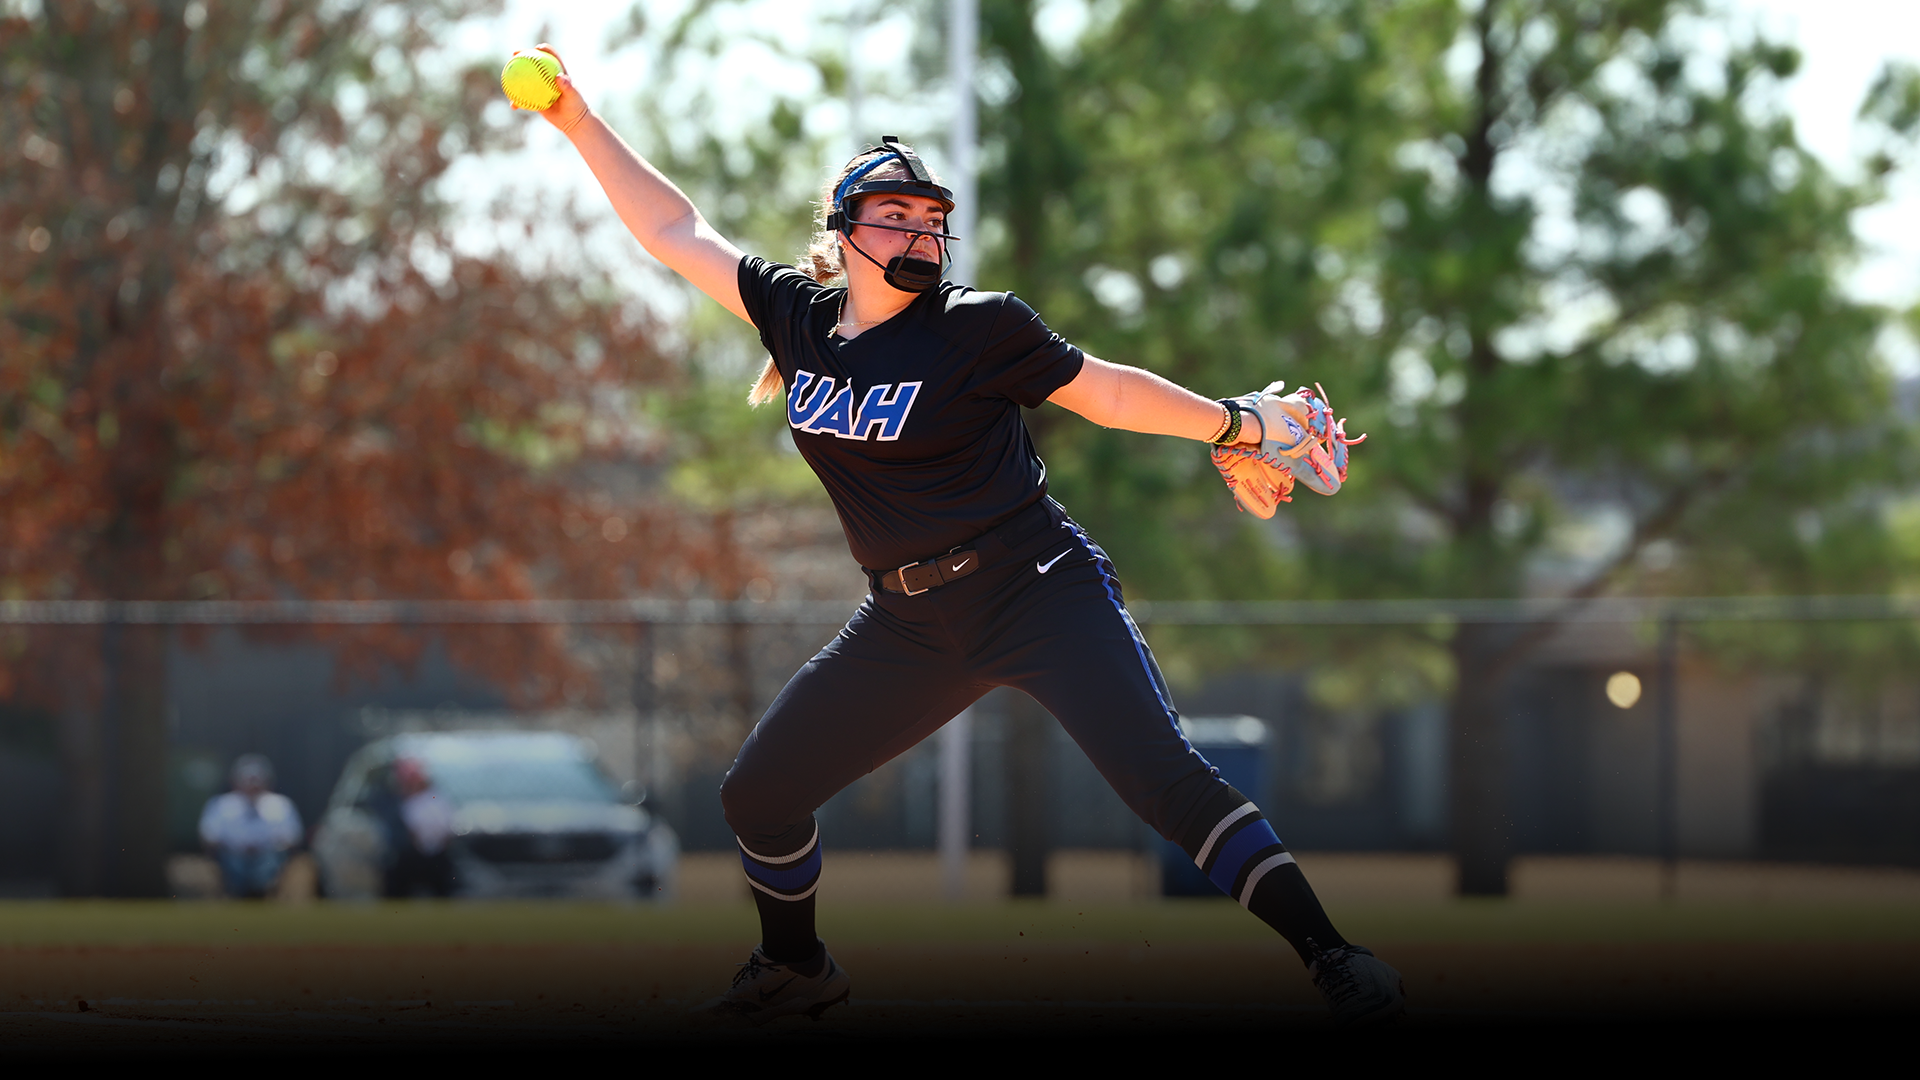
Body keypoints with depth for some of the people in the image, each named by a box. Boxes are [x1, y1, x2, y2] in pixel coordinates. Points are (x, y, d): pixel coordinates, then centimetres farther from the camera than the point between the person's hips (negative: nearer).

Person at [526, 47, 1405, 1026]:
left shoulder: (977, 329, -9)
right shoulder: (799, 316, 3)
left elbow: (1102, 391, 1)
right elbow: (675, 231, 9)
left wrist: (1234, 426, -2)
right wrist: (580, 121, 7)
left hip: (1041, 596, -5)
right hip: (909, 629, 6)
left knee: (1160, 775, -23)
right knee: (758, 795, 8)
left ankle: (1328, 954, -22)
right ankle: (796, 970, 33)